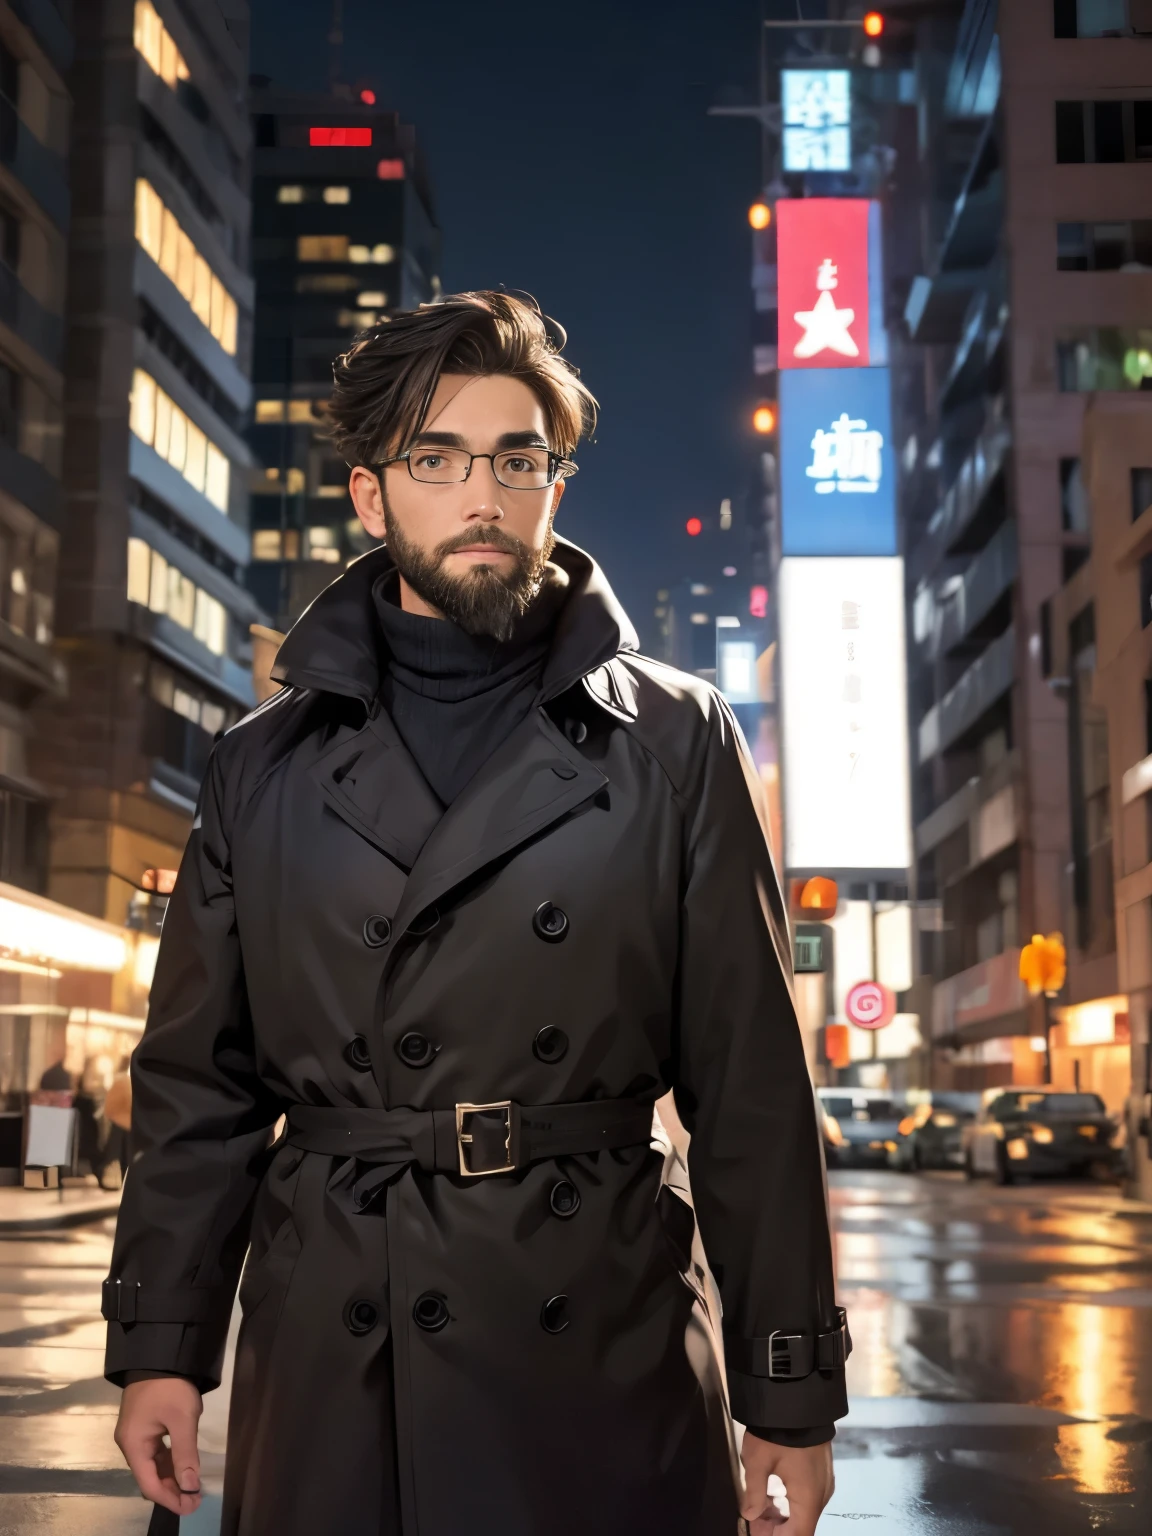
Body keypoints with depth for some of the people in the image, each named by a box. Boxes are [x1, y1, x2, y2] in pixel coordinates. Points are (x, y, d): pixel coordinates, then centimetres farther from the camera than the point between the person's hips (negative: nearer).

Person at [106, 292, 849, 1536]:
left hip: (597, 1350, -1)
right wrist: (160, 1341, 4)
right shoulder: (265, 765, 8)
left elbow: (752, 1085, 0)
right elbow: (198, 1075, 10)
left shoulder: (676, 743, 2)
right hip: (327, 1373, 2)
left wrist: (789, 1389, -2)